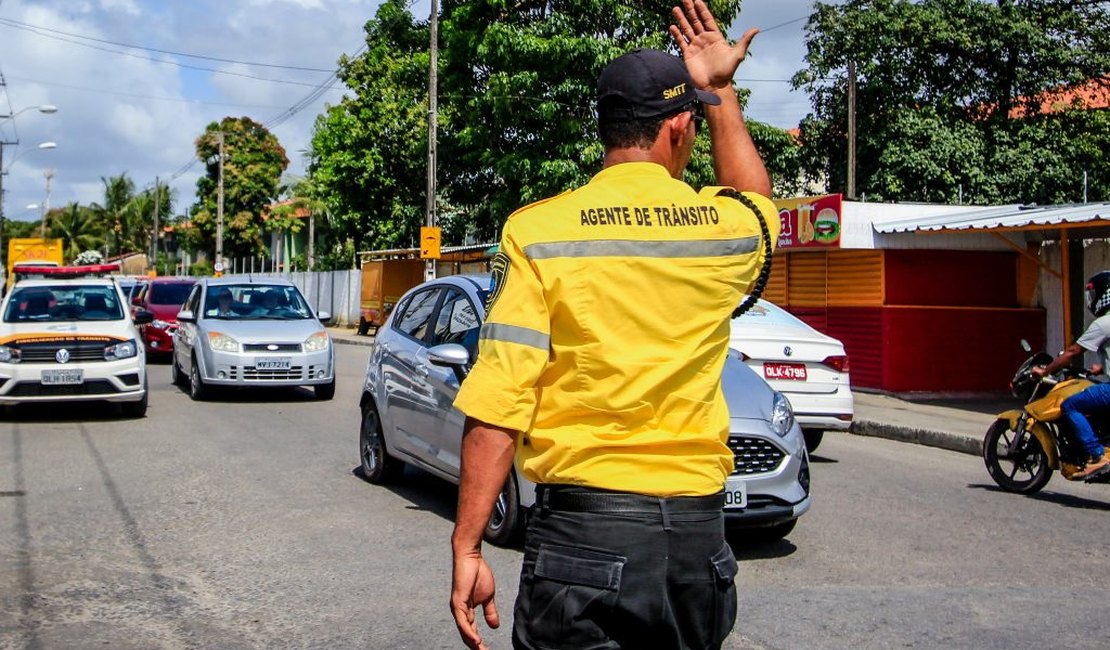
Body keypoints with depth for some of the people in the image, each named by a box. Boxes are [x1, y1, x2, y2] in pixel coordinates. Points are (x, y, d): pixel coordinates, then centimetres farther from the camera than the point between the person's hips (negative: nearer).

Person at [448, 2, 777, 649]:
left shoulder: (538, 232, -7)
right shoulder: (730, 228, 2)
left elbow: (497, 407, -13)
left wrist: (467, 548, -8)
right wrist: (721, 90, 37)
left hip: (581, 529, -3)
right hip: (700, 535, 4)